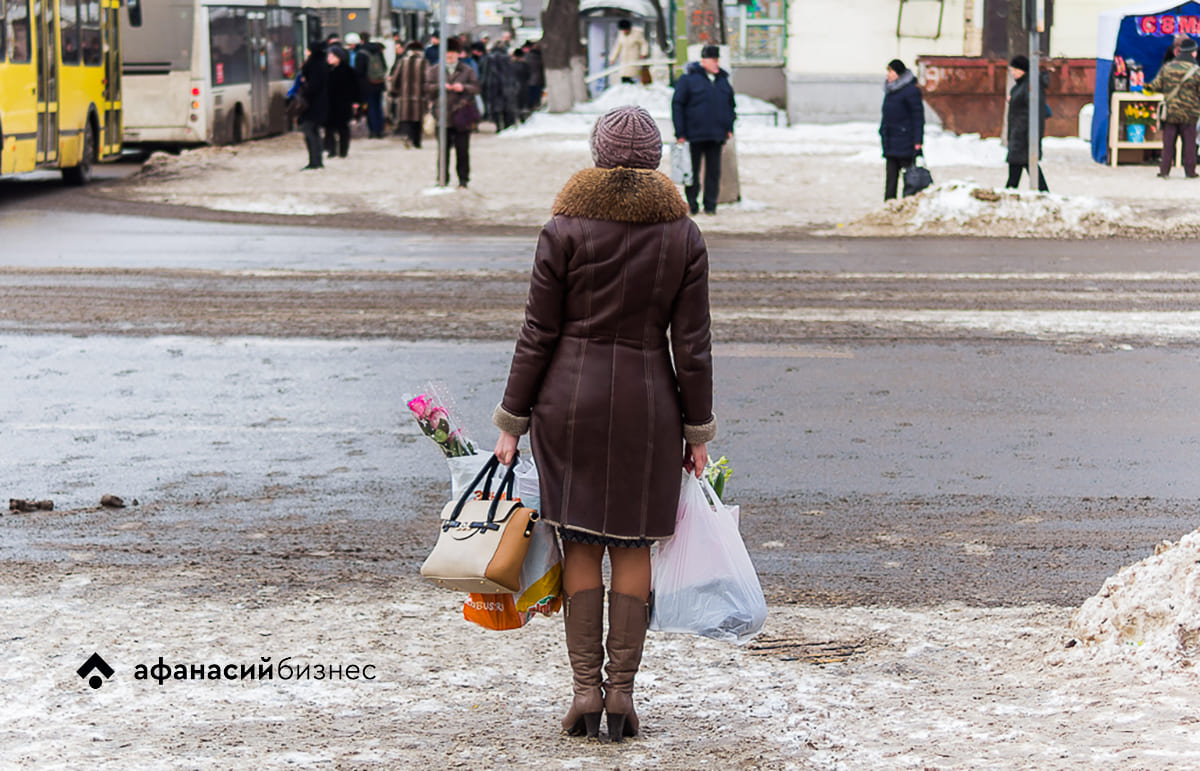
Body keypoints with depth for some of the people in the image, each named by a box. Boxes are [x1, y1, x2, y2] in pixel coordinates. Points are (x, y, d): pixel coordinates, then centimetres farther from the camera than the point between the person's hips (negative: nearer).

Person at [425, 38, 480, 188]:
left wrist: (463, 88, -14)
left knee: (462, 150, 0)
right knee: (443, 150, 4)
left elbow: (476, 87, 4)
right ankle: (442, 179, 10)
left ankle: (463, 179, 8)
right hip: (443, 117, 0)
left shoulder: (467, 71, 10)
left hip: (461, 116, 0)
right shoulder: (433, 70, 10)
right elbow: (427, 87, 2)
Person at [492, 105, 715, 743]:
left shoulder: (565, 229, -5)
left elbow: (538, 335, -4)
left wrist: (512, 421, 2)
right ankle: (622, 689, 5)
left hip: (570, 398, -1)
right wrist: (697, 431, 7)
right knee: (632, 545, 8)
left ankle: (585, 687, 3)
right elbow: (691, 346, -1)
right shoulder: (683, 236, -1)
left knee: (580, 543, 7)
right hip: (648, 402, 1)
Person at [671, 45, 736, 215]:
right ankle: (692, 205, 11)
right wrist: (680, 133, -10)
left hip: (716, 136, 4)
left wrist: (729, 128, 12)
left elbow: (731, 105, 23)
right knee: (693, 171, 3)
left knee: (714, 171, 4)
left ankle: (710, 205, 10)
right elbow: (677, 105, -5)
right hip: (694, 135, -4)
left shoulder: (723, 80, 12)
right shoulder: (688, 79, -4)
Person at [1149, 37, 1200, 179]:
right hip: (1188, 114, -2)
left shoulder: (1167, 67, -1)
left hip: (1170, 113, 2)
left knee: (1168, 143, 9)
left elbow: (1156, 86, 2)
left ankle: (1164, 171, 9)